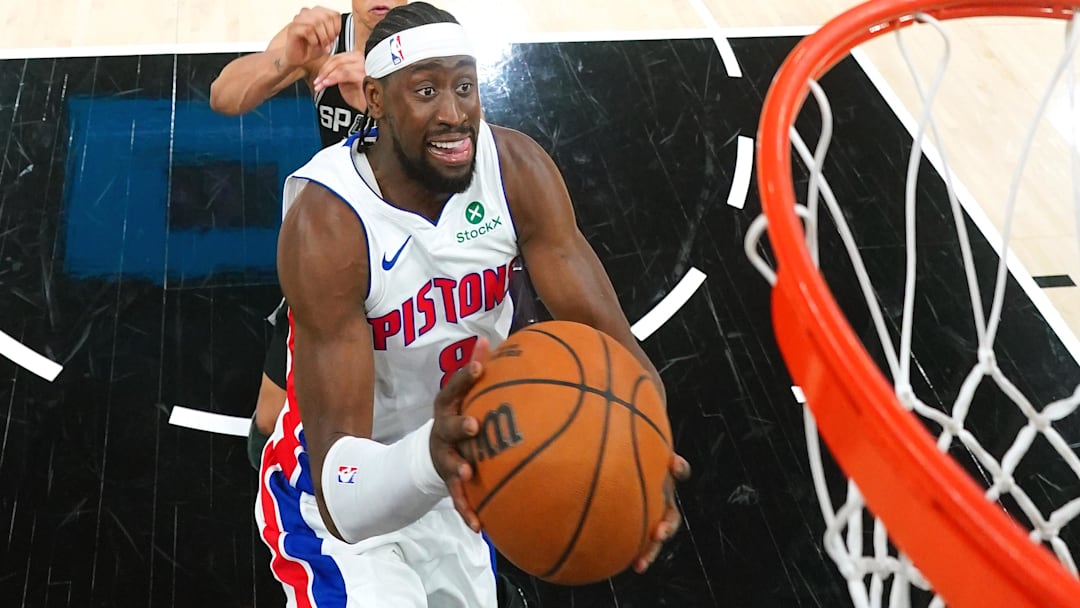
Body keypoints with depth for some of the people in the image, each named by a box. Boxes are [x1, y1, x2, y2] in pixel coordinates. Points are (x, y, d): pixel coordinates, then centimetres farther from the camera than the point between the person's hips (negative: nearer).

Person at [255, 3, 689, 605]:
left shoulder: (516, 168, -20)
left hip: (456, 473, 5)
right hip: (344, 489, -5)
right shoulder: (327, 222, -33)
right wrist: (430, 456, -61)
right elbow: (340, 498, -39)